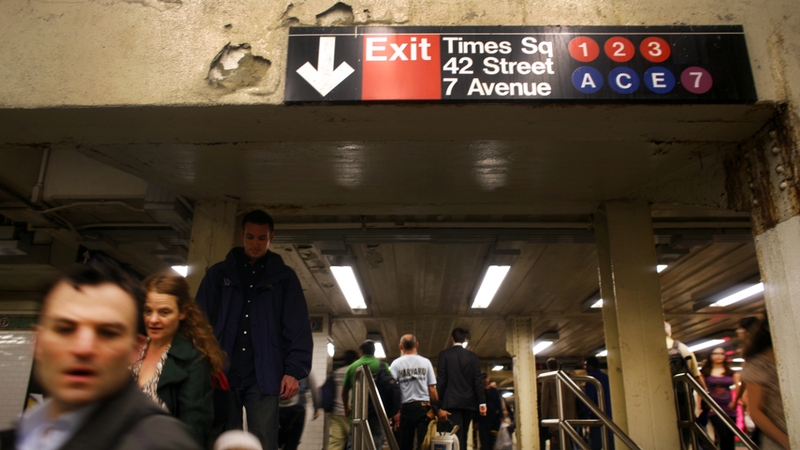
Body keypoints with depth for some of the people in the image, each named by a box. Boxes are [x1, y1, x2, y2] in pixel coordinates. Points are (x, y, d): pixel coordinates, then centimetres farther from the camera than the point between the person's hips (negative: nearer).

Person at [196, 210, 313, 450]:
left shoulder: (284, 277, 9)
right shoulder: (219, 273, 13)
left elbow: (298, 328, 3)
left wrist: (294, 369, -8)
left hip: (263, 377, -1)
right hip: (221, 374, 2)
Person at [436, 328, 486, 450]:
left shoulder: (444, 354, 0)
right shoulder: (473, 356, 7)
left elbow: (441, 380, -5)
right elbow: (477, 381, 1)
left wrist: (439, 405, -5)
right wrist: (482, 402, 2)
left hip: (452, 402, -3)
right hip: (468, 403, 3)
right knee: (462, 437, 13)